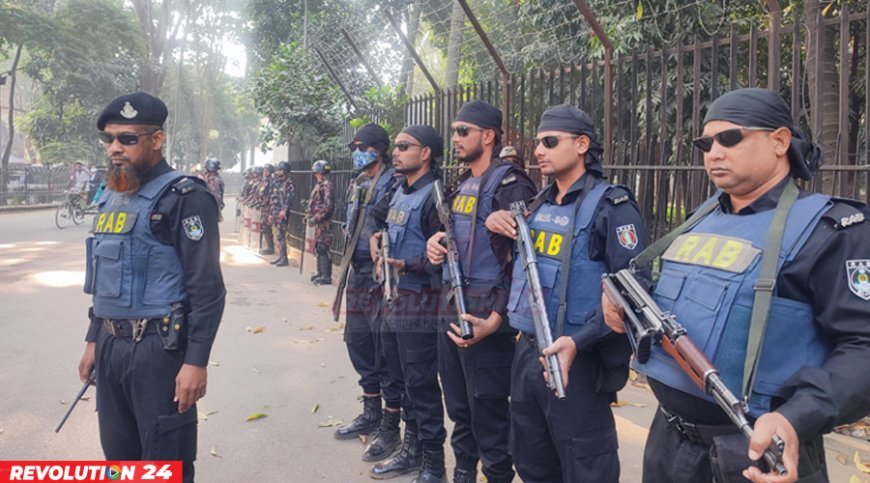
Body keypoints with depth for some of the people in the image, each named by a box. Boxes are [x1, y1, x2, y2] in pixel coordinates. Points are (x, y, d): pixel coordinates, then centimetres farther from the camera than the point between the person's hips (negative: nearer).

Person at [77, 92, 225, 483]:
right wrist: (94, 340, 20)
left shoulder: (184, 197, -13)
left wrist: (196, 361, -20)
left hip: (159, 348, -8)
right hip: (110, 345, 8)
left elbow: (207, 288, -17)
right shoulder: (112, 197, 13)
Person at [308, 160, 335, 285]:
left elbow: (327, 206, -22)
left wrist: (315, 218, -21)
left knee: (323, 249, -9)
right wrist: (311, 216, 16)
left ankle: (326, 277, -6)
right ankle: (320, 274, 22)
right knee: (318, 248, 14)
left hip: (324, 222, -10)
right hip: (318, 222, 10)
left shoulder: (326, 185, -15)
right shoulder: (319, 185, 15)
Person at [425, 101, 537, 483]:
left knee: (489, 415, 2)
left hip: (484, 318, -9)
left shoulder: (510, 184, -12)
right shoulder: (462, 184, 15)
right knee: (458, 408, 20)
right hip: (450, 311, 9)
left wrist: (497, 317, -24)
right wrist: (435, 243, 3)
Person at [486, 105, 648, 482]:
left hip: (577, 362, -7)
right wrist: (500, 228, 2)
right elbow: (518, 265, 23)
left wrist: (578, 342, -28)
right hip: (527, 353, 8)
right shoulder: (540, 202, 12)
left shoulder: (611, 206, -12)